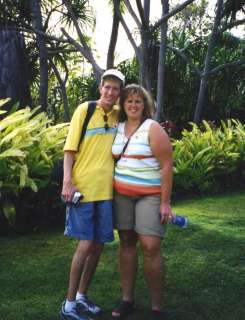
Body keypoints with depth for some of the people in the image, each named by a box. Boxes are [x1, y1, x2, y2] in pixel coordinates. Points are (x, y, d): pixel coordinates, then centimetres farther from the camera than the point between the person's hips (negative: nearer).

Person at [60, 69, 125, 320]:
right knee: (85, 244, -6)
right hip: (83, 186, -5)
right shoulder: (85, 110, -4)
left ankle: (81, 296, 26)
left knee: (98, 245, 8)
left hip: (106, 188, 5)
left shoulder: (119, 115, 9)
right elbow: (70, 148, -6)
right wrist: (67, 181, -16)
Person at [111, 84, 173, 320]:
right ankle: (127, 299, 18)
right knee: (126, 243, 7)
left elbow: (166, 166, -11)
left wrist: (165, 203, -15)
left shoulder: (153, 129, -8)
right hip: (122, 194, 5)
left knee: (150, 247, -10)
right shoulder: (118, 127, 8)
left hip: (150, 196, -5)